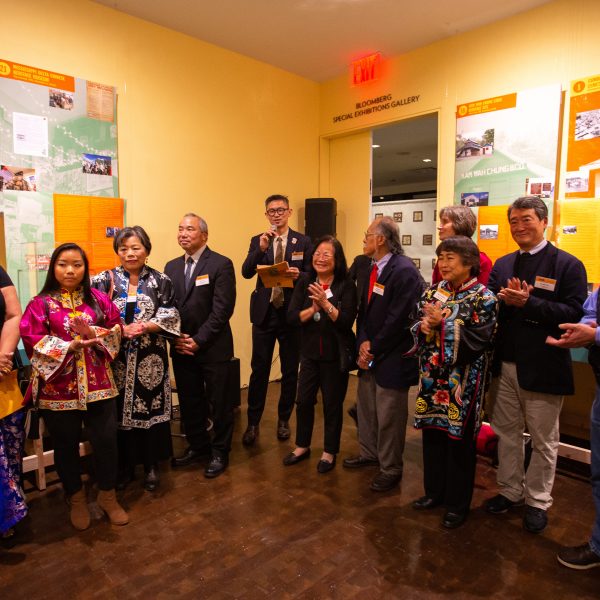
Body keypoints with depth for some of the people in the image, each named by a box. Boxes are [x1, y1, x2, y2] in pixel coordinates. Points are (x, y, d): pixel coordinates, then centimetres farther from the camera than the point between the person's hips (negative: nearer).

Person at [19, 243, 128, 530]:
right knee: (66, 446, 13)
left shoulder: (98, 298, 4)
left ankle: (108, 495, 27)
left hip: (97, 384, 2)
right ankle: (76, 499, 35)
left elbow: (116, 329, 3)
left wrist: (94, 333, -16)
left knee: (106, 440, 4)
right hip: (58, 387, -1)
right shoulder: (40, 303, -3)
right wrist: (69, 346, -21)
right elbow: (33, 341, -10)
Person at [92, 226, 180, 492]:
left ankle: (152, 465, 23)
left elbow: (169, 317, -3)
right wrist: (122, 329, -16)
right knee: (119, 411, 8)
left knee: (151, 409, 5)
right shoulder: (105, 280, 3)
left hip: (150, 359, 0)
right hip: (117, 358, 1)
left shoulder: (160, 280, 2)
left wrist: (142, 328, -16)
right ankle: (124, 466, 26)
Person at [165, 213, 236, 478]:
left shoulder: (221, 264, -8)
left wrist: (199, 340, -15)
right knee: (188, 401, 15)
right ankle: (198, 446, 35)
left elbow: (222, 308, -14)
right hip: (181, 347, 6)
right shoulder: (172, 266, 11)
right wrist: (176, 337, -5)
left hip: (213, 347, -5)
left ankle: (220, 452, 25)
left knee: (219, 402, 6)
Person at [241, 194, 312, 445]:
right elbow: (246, 273, -8)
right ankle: (253, 422, 19)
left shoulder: (303, 242, 1)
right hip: (264, 312, 1)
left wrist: (299, 275, -22)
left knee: (290, 370, 11)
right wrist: (261, 248, -22)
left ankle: (284, 419, 29)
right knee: (259, 369, 4)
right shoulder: (257, 241, 5)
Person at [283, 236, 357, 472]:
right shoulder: (305, 282, -1)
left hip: (336, 354, -3)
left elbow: (347, 322, -19)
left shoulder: (346, 285, -12)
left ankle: (329, 452, 29)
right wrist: (313, 309, -23)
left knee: (332, 404, 10)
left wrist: (326, 303, -29)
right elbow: (291, 317, -7)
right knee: (303, 401, 12)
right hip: (310, 352, 3)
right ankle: (302, 446, 34)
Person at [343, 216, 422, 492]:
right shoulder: (372, 269, 8)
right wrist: (363, 342, -3)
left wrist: (373, 350, -13)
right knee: (366, 407, 20)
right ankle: (369, 452, 41)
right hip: (368, 353, 8)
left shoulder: (404, 271, -18)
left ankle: (390, 469, 24)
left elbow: (398, 319, -21)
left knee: (389, 417, 5)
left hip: (391, 357, -8)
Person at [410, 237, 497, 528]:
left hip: (462, 384, -5)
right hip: (432, 378, 5)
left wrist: (443, 323, -20)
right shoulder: (432, 292, 7)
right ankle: (434, 490, 35)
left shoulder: (484, 298, -9)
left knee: (459, 442, 8)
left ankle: (457, 503, 26)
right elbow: (416, 328, 8)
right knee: (432, 435, 15)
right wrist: (424, 326, -14)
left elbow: (477, 341, -17)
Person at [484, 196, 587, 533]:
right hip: (506, 365, 5)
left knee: (544, 441, 12)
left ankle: (538, 502, 31)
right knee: (507, 433, 17)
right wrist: (506, 300, -18)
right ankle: (510, 491, 36)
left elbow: (574, 313, -18)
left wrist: (527, 302, -24)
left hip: (544, 369, -5)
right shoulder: (503, 265, 9)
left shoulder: (568, 265, -7)